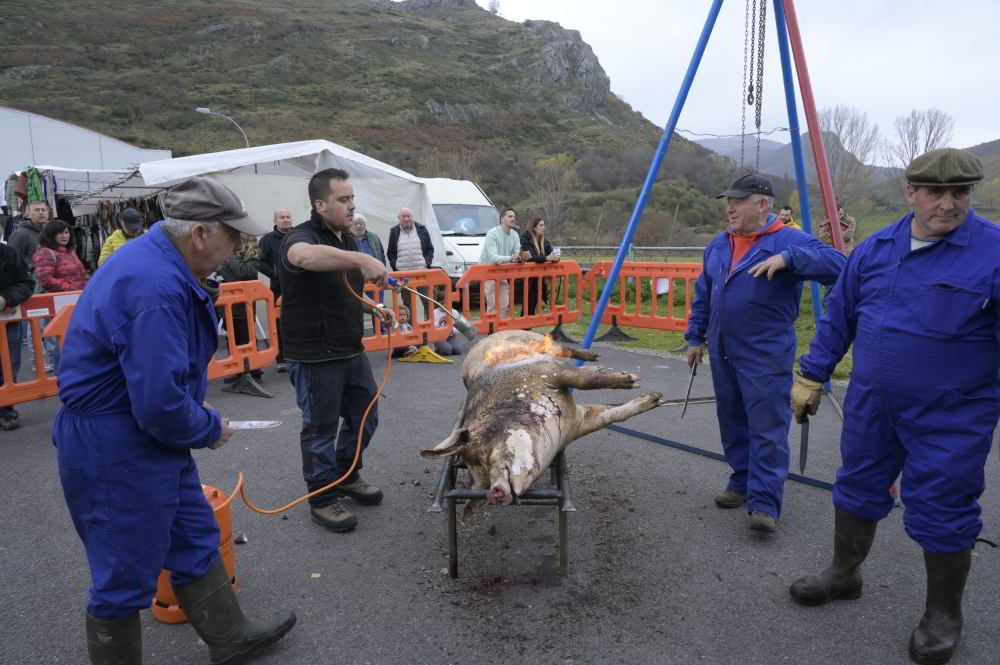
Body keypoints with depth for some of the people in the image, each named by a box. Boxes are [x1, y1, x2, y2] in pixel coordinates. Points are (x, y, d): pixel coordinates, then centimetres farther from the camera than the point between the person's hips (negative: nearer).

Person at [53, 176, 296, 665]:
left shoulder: (155, 261, 5)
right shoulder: (156, 287, -29)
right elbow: (159, 404, -32)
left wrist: (204, 422, 10)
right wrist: (210, 429, -13)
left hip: (147, 435, 11)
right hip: (116, 451, -11)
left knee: (194, 539, 22)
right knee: (126, 576, 8)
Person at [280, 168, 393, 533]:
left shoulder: (347, 238, 11)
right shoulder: (303, 236, -17)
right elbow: (304, 256, -45)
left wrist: (373, 308, 13)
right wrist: (362, 260, -50)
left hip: (350, 349, 8)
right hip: (314, 355, -8)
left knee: (364, 415, 17)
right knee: (321, 427, 5)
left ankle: (347, 476, 39)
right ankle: (322, 499, 22)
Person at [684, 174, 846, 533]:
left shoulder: (789, 240, -7)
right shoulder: (718, 244, 13)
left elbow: (835, 264, -21)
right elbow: (703, 295, 20)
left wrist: (788, 257, -33)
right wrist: (695, 336, 18)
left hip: (765, 355, -7)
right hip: (722, 353, 7)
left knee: (767, 429, -5)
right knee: (732, 423, 15)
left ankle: (764, 504, 1)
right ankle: (741, 484, 29)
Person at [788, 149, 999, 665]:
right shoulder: (874, 249, 2)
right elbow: (838, 319, 9)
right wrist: (811, 377, 9)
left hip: (950, 420, -4)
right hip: (871, 408, 5)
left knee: (941, 516, 7)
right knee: (857, 492, 18)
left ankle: (943, 615, 31)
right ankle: (844, 575, 41)